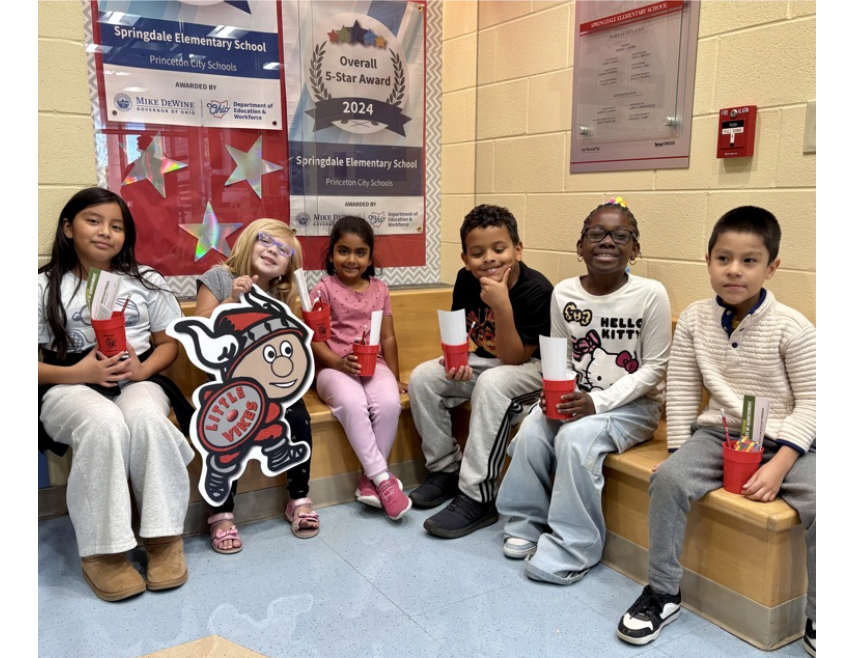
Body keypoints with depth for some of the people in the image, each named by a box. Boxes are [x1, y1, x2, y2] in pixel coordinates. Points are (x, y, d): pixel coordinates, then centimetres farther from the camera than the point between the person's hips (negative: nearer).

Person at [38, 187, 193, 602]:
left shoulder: (146, 281, 12)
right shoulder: (46, 287, 6)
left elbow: (169, 343, 12)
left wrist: (143, 369, -10)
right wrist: (76, 373, -16)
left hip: (136, 382, 2)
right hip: (70, 388, -1)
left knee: (146, 419, -34)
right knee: (104, 424, -36)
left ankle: (164, 535, -23)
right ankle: (102, 548, -25)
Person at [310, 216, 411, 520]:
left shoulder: (379, 289, 13)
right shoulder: (324, 289, 2)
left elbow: (388, 338, 14)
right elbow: (314, 339, -4)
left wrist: (394, 377, 9)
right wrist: (338, 363, -19)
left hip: (373, 364, 3)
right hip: (333, 367, -3)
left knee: (390, 402, -30)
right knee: (352, 403, -36)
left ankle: (369, 478, -15)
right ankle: (383, 477, -26)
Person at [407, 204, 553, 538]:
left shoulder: (537, 290, -26)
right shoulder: (466, 280, -9)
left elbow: (512, 358, -26)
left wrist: (501, 306, -39)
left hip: (532, 367, -6)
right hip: (484, 361, 7)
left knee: (492, 383, -36)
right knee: (422, 377, -11)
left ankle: (477, 497, -27)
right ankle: (446, 469, 4)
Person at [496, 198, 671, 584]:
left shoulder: (650, 294, -12)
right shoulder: (564, 294, -1)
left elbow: (653, 368, -10)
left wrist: (598, 401, -20)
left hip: (633, 404, -4)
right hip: (575, 398, 4)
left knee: (575, 438, -29)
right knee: (531, 431, -21)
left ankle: (574, 548, -13)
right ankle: (528, 524, 2)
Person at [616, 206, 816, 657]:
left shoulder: (792, 328, -9)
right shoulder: (694, 319, -1)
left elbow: (810, 403, -7)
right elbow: (681, 392, 3)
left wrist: (778, 466, -18)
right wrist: (680, 452, -4)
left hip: (784, 441, -1)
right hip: (719, 433, 2)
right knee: (667, 479, -23)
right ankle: (663, 592, -4)